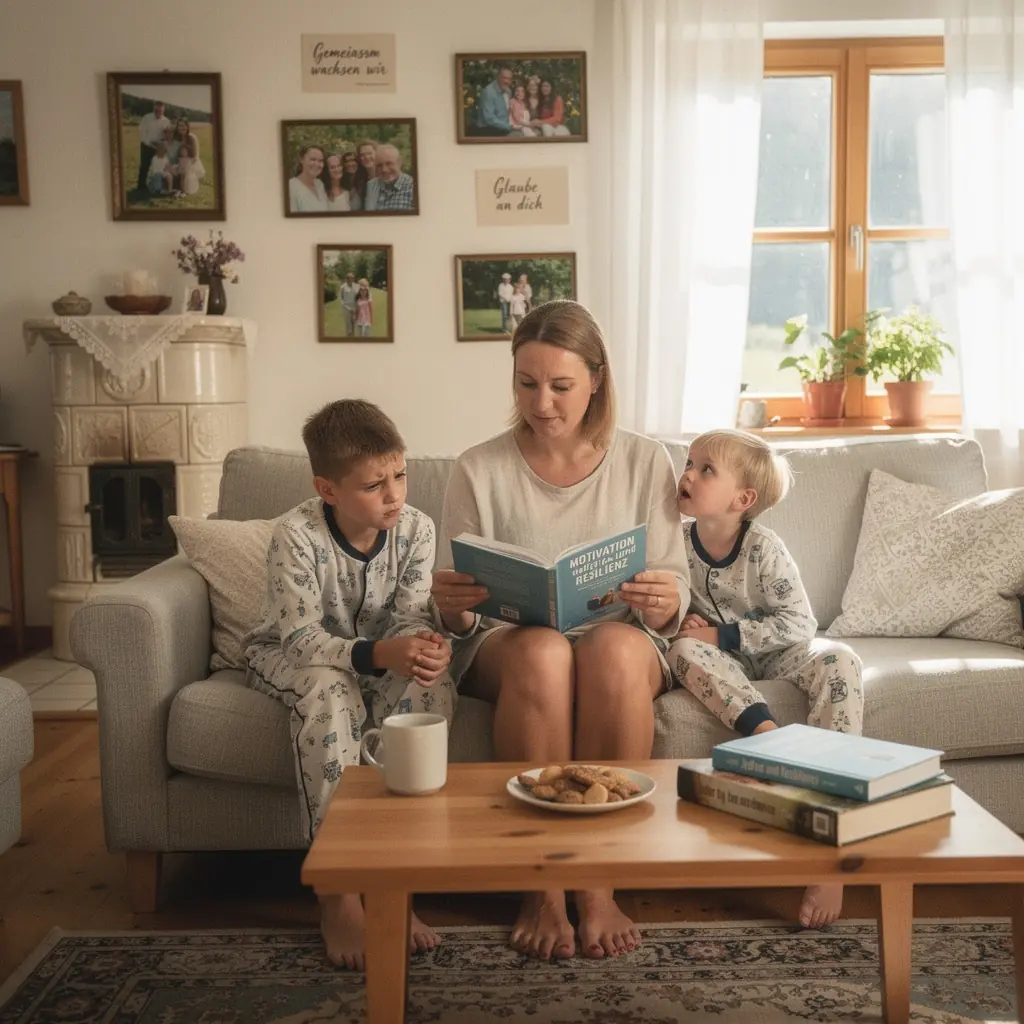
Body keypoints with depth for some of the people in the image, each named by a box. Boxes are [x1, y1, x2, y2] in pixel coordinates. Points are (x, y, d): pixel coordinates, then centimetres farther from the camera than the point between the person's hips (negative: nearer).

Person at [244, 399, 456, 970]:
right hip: (294, 660, -3)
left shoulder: (416, 528, -13)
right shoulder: (297, 536, -24)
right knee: (331, 694, -37)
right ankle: (338, 895, -29)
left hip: (384, 658, 3)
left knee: (434, 687, -29)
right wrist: (377, 654, -47)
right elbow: (301, 639, -29)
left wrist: (425, 645, -41)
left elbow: (410, 619, -14)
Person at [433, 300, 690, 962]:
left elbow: (672, 601, 1)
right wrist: (452, 605, -24)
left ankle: (600, 884, -24)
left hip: (625, 646, 1)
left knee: (617, 647, -36)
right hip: (505, 649, 0)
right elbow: (459, 620, 1)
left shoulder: (645, 462, 2)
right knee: (541, 650, -36)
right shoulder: (480, 470, -1)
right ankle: (543, 888, -25)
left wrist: (663, 603, -24)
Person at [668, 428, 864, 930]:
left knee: (839, 660, -31)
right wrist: (678, 621, -19)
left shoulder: (763, 548, -17)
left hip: (774, 653, -1)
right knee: (683, 649, -32)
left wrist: (721, 635, -23)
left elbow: (800, 624, -17)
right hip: (720, 660, 1)